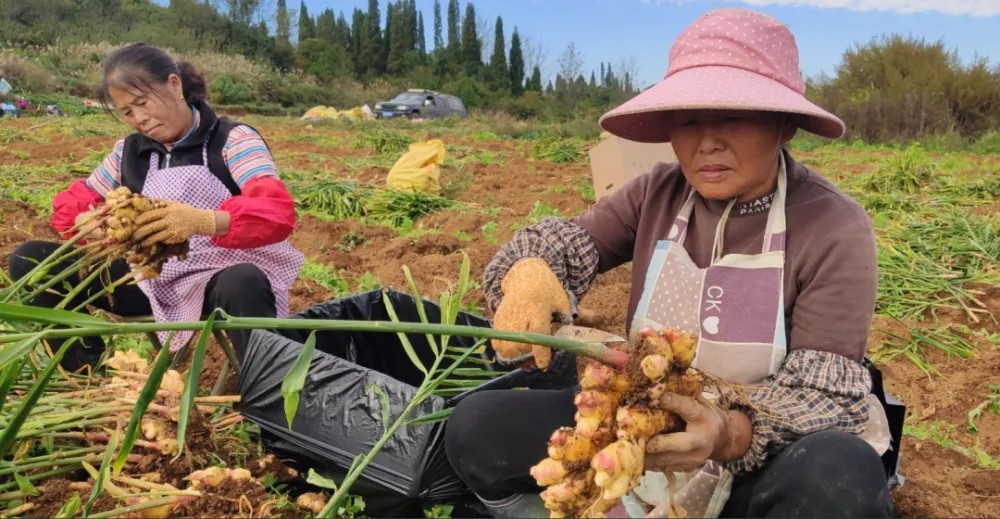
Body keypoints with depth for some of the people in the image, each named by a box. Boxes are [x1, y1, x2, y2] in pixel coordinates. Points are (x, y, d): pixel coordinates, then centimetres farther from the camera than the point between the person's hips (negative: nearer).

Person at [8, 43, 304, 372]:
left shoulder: (233, 140, -10)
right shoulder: (128, 151, 7)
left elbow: (278, 212, -25)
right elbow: (71, 202, 13)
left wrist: (203, 221, -45)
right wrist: (91, 224, -14)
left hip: (225, 278, -5)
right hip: (154, 279, 6)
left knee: (244, 285, -42)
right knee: (30, 261, -4)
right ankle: (88, 372, 6)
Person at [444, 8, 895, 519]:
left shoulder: (836, 229, -16)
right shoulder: (657, 194, -5)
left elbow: (824, 391, -18)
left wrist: (733, 432, -39)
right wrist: (530, 274, -25)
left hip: (766, 453, -2)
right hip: (643, 427, 3)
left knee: (843, 477, -38)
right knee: (476, 426, -13)